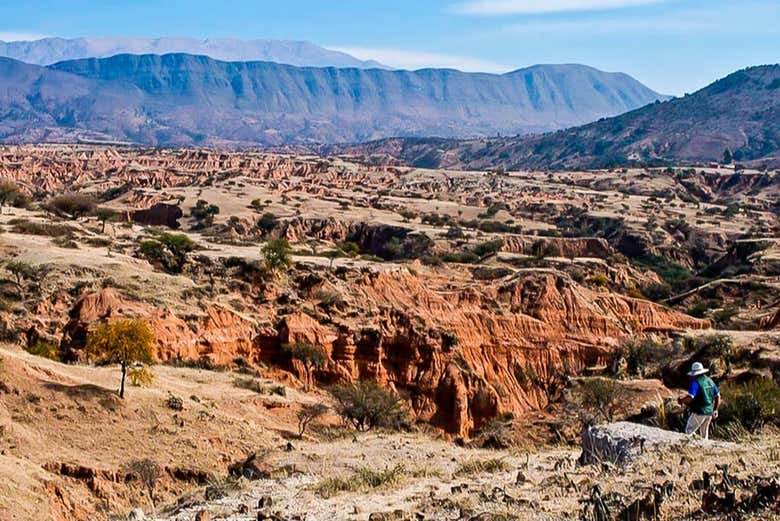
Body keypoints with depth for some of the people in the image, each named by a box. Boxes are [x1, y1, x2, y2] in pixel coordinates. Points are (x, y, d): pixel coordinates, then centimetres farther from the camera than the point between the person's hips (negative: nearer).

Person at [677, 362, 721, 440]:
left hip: (699, 412, -8)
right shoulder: (710, 381, 10)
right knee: (704, 434, 18)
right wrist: (715, 410, 25)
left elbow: (689, 398, -23)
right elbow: (718, 396, 16)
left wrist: (681, 400, -4)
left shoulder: (695, 382, -14)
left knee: (689, 432, -2)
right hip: (709, 412, 8)